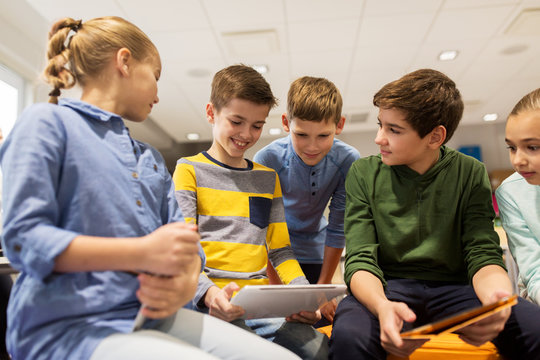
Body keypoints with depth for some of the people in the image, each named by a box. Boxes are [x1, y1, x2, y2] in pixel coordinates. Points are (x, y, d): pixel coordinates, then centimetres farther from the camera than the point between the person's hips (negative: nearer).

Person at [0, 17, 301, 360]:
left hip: (152, 315, 7)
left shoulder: (152, 158, 22)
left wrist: (187, 280, -10)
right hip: (68, 324, -7)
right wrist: (141, 254, -21)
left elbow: (183, 238, 14)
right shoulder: (47, 123, 1)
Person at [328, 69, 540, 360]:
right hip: (388, 287, -1)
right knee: (348, 335, -35)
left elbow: (483, 254, -4)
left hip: (454, 286, 2)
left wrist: (498, 300, -28)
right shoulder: (364, 173, -2)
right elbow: (360, 259, -9)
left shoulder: (471, 174, 2)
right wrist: (382, 306, -32)